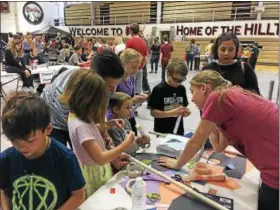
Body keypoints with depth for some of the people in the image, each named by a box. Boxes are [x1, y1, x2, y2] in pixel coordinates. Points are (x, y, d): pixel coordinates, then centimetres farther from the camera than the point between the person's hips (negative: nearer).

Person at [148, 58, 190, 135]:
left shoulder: (182, 89, 0)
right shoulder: (159, 89, -14)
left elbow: (184, 107, 9)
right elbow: (153, 112, -15)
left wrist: (185, 112, -13)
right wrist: (171, 113, -26)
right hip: (162, 132, -4)